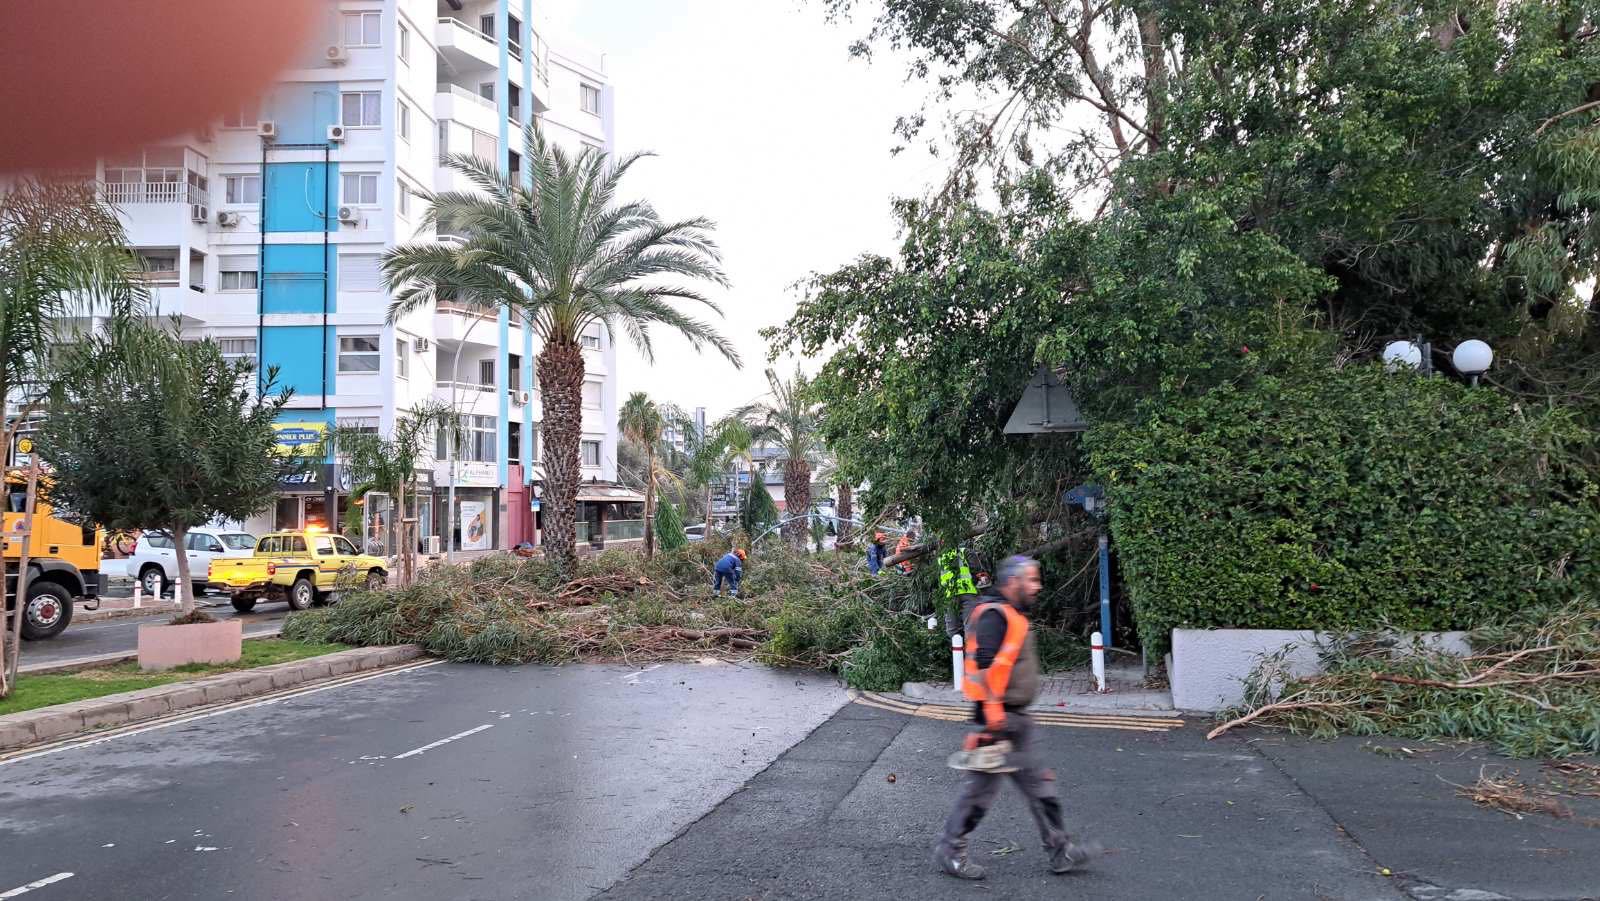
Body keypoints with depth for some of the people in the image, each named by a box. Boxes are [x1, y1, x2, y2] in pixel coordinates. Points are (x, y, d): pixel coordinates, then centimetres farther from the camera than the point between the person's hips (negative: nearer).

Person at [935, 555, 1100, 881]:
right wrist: (992, 710, -27)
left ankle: (1061, 851, 21)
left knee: (1039, 786, 13)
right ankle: (949, 851, 12)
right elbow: (985, 664, -25)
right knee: (981, 787, -1)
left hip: (1015, 719, 10)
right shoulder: (994, 615, -17)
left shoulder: (1013, 615, 16)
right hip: (999, 719, -10)